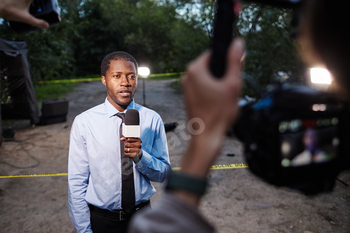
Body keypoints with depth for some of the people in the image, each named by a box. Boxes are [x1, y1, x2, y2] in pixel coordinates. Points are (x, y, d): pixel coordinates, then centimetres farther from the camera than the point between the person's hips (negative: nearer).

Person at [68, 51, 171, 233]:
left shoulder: (152, 120, -8)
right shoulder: (83, 122, -12)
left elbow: (163, 174, -6)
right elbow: (76, 183, -9)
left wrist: (140, 156, -24)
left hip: (141, 216, 2)